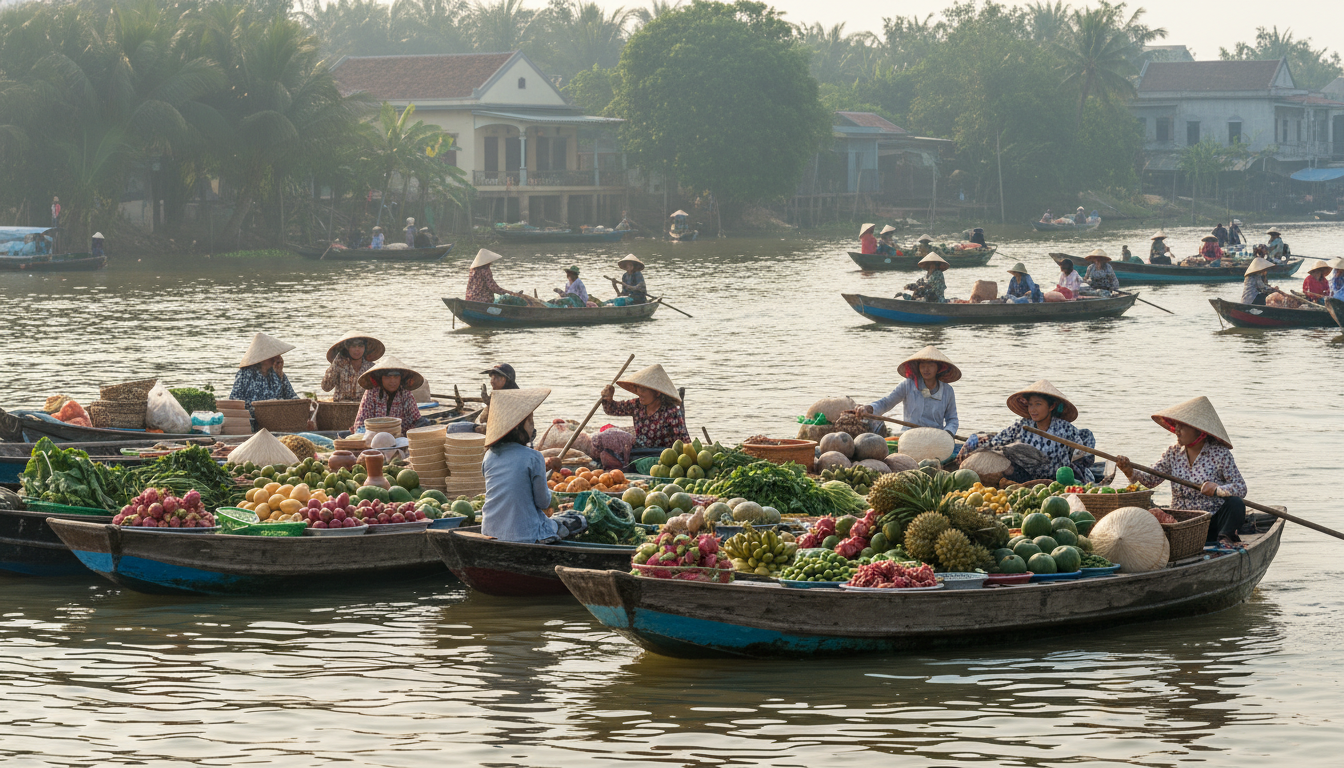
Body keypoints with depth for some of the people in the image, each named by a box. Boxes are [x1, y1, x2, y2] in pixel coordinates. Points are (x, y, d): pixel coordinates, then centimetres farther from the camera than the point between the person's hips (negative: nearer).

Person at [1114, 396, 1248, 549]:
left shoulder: (1220, 454, -6)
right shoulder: (1174, 453, 6)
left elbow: (1241, 488, -10)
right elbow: (1151, 479, -4)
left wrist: (1217, 489, -29)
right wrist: (1130, 471, -23)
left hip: (1213, 521, -3)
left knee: (1236, 504, -30)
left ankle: (1224, 537, -11)